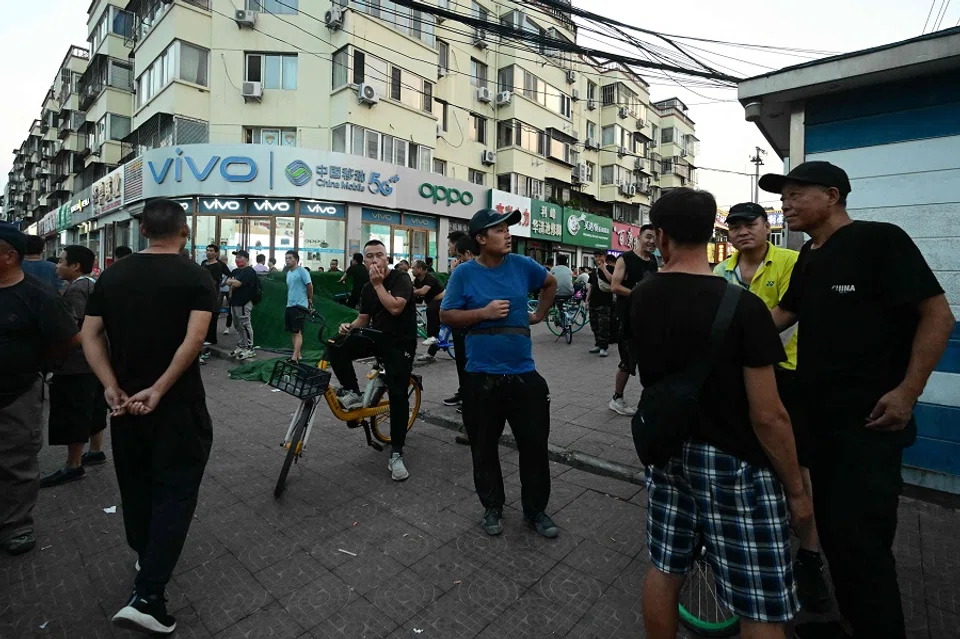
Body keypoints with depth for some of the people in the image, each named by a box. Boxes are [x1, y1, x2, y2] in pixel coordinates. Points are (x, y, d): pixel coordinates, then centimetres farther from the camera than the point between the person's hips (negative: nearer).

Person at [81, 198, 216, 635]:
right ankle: (147, 597, 1)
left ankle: (146, 562, 41)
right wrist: (158, 389, -16)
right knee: (175, 491, 4)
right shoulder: (197, 277, -10)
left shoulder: (112, 275, 4)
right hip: (178, 404, -5)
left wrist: (112, 387, -6)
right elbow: (194, 339, -22)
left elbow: (90, 335, -1)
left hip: (124, 400, 5)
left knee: (135, 485, 21)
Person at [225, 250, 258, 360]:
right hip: (234, 301, 10)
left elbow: (237, 284, -18)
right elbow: (227, 282, 12)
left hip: (244, 302, -10)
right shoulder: (235, 271, 19)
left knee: (245, 325, -8)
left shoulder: (249, 271, -12)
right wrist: (233, 282, -7)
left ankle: (250, 349, -5)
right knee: (238, 325, 15)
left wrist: (232, 283, 1)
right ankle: (241, 346, 24)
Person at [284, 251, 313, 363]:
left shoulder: (302, 271, -9)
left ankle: (294, 357, -12)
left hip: (300, 306, -9)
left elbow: (310, 285, -9)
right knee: (293, 332, 10)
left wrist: (310, 299, 2)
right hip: (290, 305, 9)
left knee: (297, 332, -10)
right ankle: (298, 355, 18)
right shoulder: (288, 273, 16)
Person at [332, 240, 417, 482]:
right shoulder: (367, 288, 10)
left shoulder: (401, 279, -10)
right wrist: (350, 326, -7)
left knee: (398, 395, -10)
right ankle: (352, 393, 1)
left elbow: (395, 308, -26)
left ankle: (396, 453, 1)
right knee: (337, 349, -18)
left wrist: (378, 284, -19)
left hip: (400, 343, -5)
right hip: (376, 336, 6)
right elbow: (364, 319, 14)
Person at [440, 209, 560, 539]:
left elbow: (551, 282, 21)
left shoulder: (521, 265, 2)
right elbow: (446, 315, -4)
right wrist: (483, 312, -16)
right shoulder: (464, 273, -5)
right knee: (484, 447, 11)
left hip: (524, 373, 2)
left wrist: (539, 314, 13)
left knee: (535, 444, 8)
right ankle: (492, 507, 33)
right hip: (482, 376, -2)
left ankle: (535, 509, 29)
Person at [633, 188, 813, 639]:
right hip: (732, 463, -5)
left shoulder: (638, 300, -3)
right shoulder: (741, 306, -20)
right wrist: (797, 490, -3)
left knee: (663, 569, 20)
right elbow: (768, 417, -16)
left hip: (665, 450, 6)